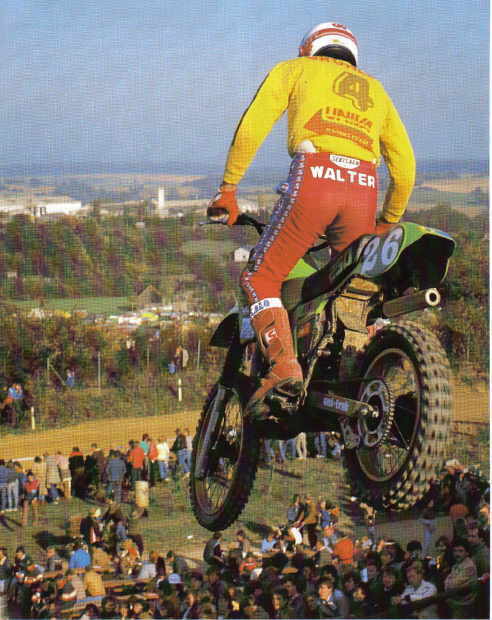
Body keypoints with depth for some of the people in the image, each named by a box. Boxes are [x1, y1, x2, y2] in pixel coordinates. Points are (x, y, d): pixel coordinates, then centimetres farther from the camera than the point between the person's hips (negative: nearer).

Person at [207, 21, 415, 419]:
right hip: (364, 188, 4)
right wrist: (389, 223, 36)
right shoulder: (374, 88, 33)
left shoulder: (296, 69, 23)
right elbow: (404, 165, 26)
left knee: (261, 278, 5)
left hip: (313, 177, -4)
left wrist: (228, 188, 11)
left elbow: (252, 127, 8)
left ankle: (284, 368, -17)